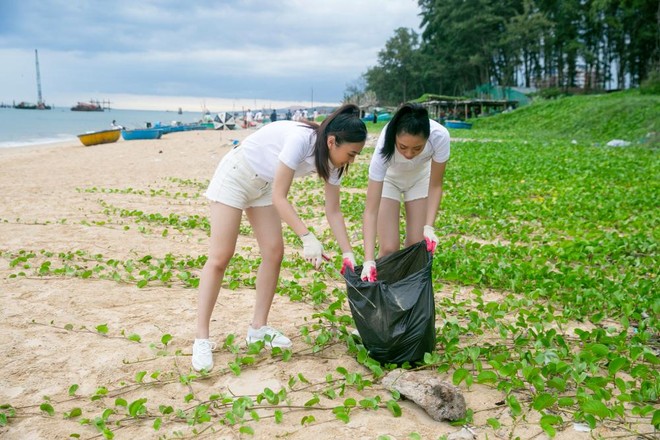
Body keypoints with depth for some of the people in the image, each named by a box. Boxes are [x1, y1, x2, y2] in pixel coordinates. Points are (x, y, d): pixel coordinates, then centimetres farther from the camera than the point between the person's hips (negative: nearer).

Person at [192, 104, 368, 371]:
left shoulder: (332, 160, -10)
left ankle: (258, 328, 12)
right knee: (220, 257, -9)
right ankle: (201, 339, -3)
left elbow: (333, 211, -5)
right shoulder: (301, 140, -34)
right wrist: (307, 237, -39)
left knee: (274, 253, -1)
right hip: (236, 175, -7)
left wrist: (348, 254, -11)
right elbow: (279, 198, -32)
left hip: (264, 184, 8)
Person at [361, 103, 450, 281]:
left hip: (420, 176, 2)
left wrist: (428, 226, -31)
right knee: (389, 247, -10)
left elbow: (435, 186, -19)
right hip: (388, 177, -1)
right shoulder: (385, 146, -40)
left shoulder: (440, 136, -37)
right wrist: (369, 260, -46)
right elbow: (371, 210, -38)